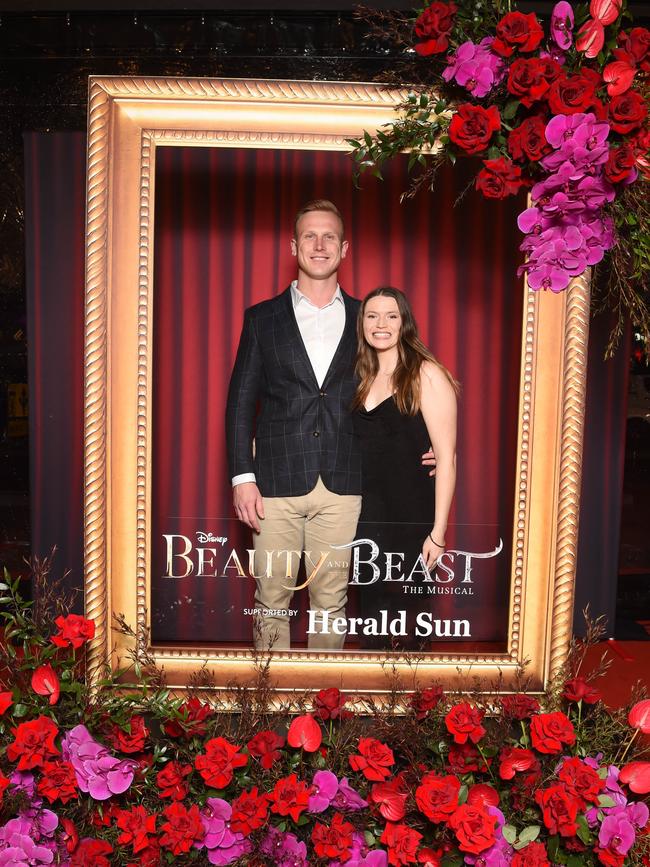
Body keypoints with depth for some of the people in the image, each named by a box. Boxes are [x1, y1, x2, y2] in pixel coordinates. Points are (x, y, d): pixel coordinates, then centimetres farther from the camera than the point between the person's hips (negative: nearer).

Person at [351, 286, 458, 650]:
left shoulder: (426, 375, -10)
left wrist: (438, 533, -15)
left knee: (401, 632, 7)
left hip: (410, 522, -5)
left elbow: (446, 457, -13)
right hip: (367, 518, 6)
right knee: (372, 623, 16)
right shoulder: (363, 378, 10)